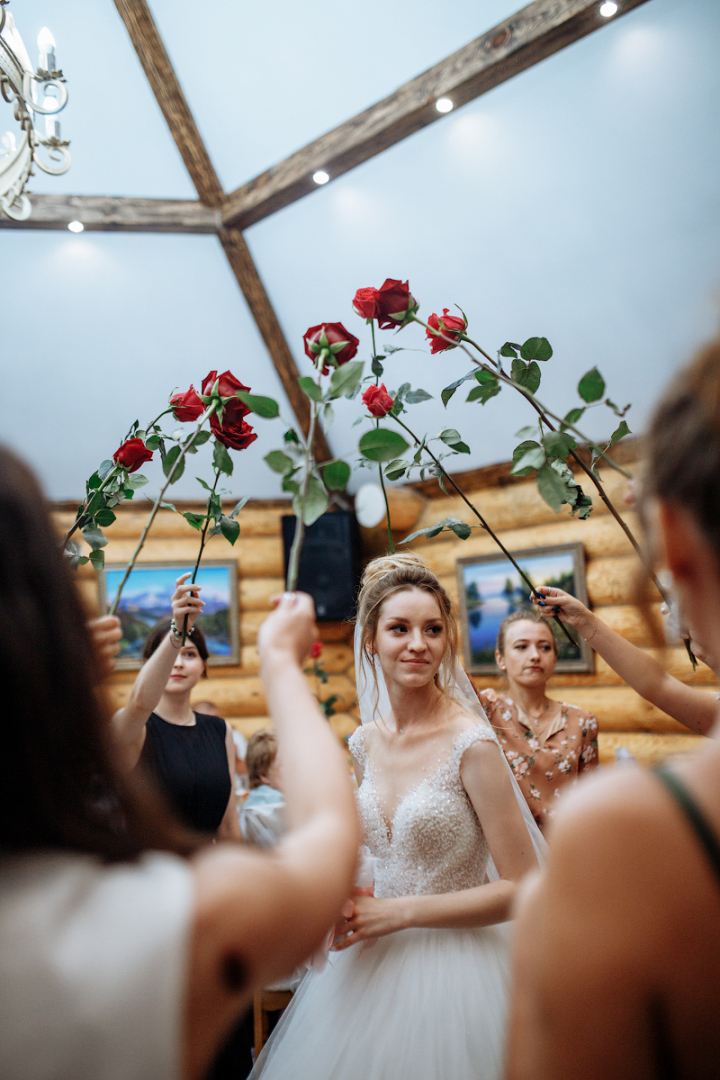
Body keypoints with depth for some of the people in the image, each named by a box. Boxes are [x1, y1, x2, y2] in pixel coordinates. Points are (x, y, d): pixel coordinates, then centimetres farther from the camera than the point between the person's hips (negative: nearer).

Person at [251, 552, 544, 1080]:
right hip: (368, 963, 6)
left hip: (450, 968, -5)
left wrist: (399, 913, -17)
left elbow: (521, 888, -16)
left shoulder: (472, 745, -18)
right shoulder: (365, 743, 1)